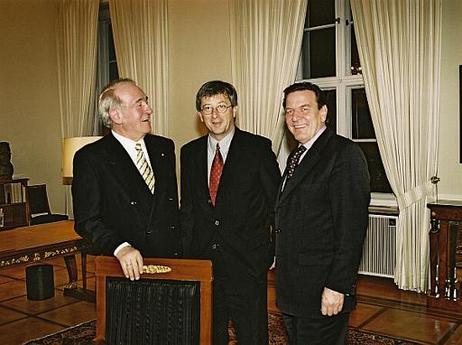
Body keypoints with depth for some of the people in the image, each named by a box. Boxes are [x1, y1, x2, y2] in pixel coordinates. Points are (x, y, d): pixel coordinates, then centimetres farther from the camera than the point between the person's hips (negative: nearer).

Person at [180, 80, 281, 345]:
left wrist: (278, 251, -2)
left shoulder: (259, 148, -4)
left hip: (247, 263, -3)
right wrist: (185, 253, 6)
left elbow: (276, 203, -1)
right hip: (202, 260, 4)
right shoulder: (190, 152, 8)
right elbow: (187, 209, 11)